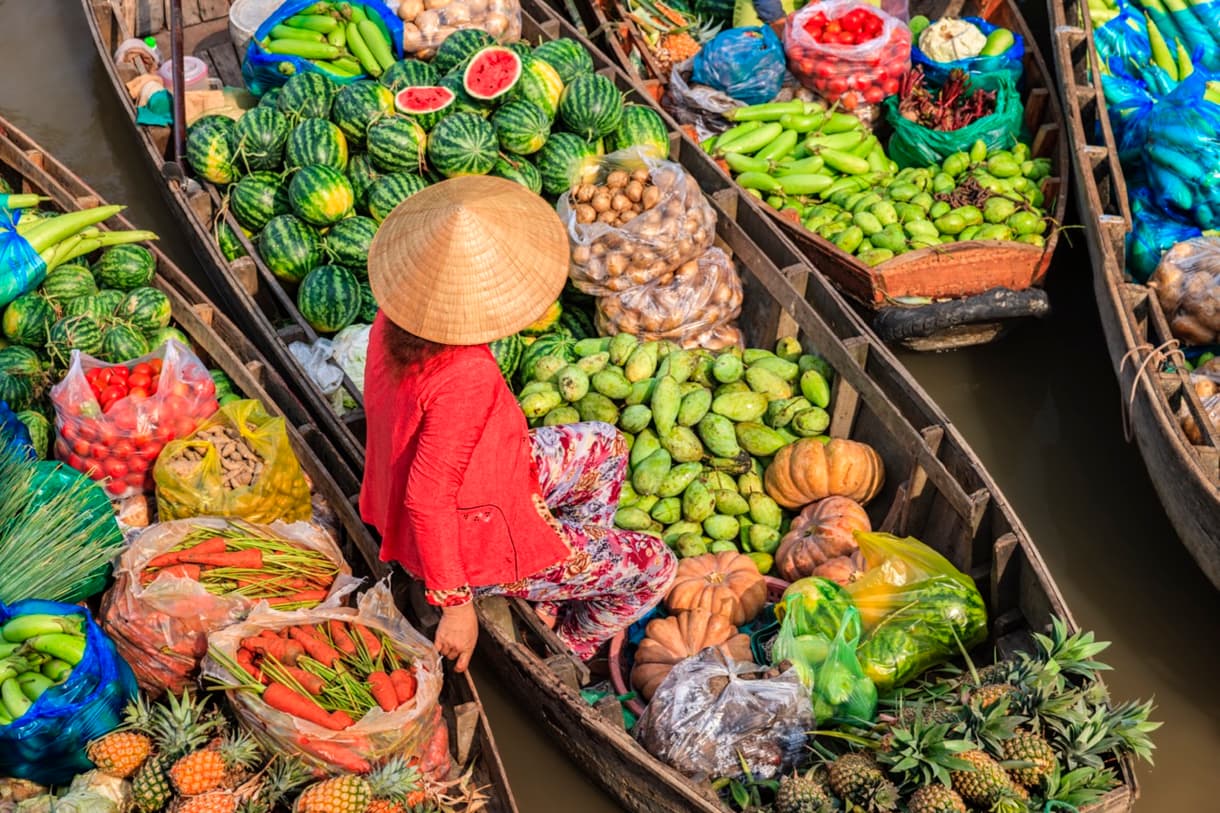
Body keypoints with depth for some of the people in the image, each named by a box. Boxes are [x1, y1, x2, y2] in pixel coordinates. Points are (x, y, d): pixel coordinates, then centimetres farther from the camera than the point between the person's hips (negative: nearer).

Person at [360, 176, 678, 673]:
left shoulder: (397, 316, -13)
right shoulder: (465, 377, -39)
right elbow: (427, 499, -33)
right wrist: (455, 604, -21)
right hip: (476, 543, -8)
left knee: (604, 447, 22)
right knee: (653, 567, 3)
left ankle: (556, 594, 30)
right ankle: (565, 648, 28)